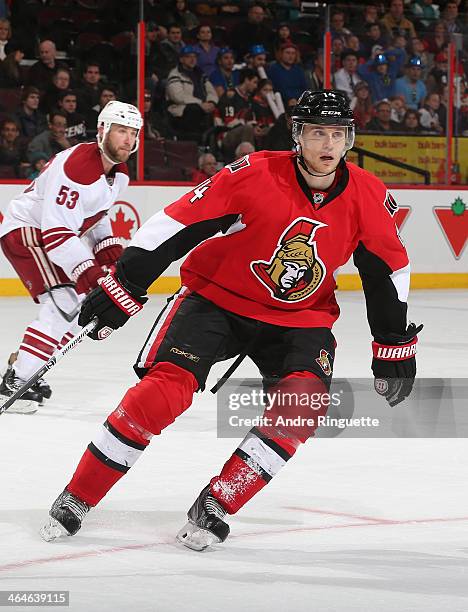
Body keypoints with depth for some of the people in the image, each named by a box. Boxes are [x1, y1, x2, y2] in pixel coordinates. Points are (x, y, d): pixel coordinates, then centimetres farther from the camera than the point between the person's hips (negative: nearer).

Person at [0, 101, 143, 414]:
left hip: (55, 234, 10)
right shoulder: (76, 166, -28)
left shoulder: (118, 171, 3)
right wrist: (86, 271, -39)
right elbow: (56, 231, -33)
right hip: (26, 232, -10)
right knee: (64, 302, -25)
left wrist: (108, 246, 3)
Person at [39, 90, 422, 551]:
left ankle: (214, 507, -11)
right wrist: (123, 288, -20)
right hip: (216, 299, -3)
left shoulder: (368, 197, -9)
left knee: (305, 403, -23)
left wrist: (395, 344, 7)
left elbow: (388, 270, 6)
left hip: (299, 318, 3)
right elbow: (176, 224, -19)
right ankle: (76, 498, -4)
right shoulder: (257, 175, -21)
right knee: (163, 390, -20)